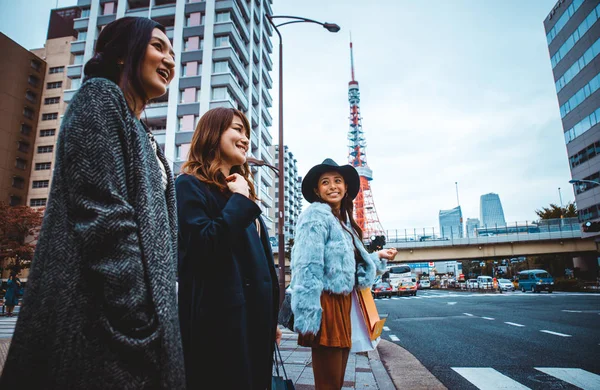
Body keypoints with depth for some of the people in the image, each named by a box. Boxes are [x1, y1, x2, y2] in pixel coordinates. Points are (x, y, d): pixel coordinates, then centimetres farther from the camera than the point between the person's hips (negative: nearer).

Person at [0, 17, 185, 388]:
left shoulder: (143, 137, 20)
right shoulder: (101, 97, -4)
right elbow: (102, 214, -18)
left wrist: (156, 315, 15)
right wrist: (139, 320, -21)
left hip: (142, 313, 9)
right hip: (103, 322, -9)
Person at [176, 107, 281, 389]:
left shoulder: (242, 192, 18)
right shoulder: (189, 185, -6)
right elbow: (203, 246, -24)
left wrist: (272, 317, 17)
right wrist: (239, 201, -13)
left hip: (255, 315, 8)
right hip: (219, 317, -8)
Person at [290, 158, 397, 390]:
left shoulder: (344, 221, 17)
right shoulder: (316, 216, -10)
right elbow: (307, 269, -19)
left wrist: (378, 257, 24)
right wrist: (308, 318, -24)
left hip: (343, 304, 9)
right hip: (326, 305, -9)